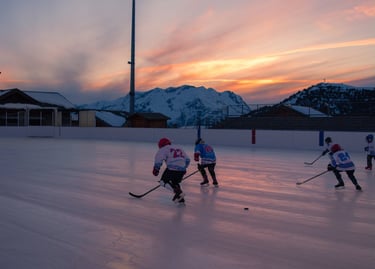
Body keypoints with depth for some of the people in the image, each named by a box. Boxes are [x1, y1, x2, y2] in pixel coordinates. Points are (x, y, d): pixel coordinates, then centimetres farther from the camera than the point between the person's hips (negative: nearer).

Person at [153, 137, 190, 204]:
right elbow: (187, 159, 27)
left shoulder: (164, 149, 9)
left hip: (172, 168, -7)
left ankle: (178, 192, -12)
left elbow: (159, 158, -7)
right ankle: (181, 199, 18)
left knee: (164, 181, 5)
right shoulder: (179, 149, 29)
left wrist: (156, 169, -2)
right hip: (182, 169, 7)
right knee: (175, 182, 26)